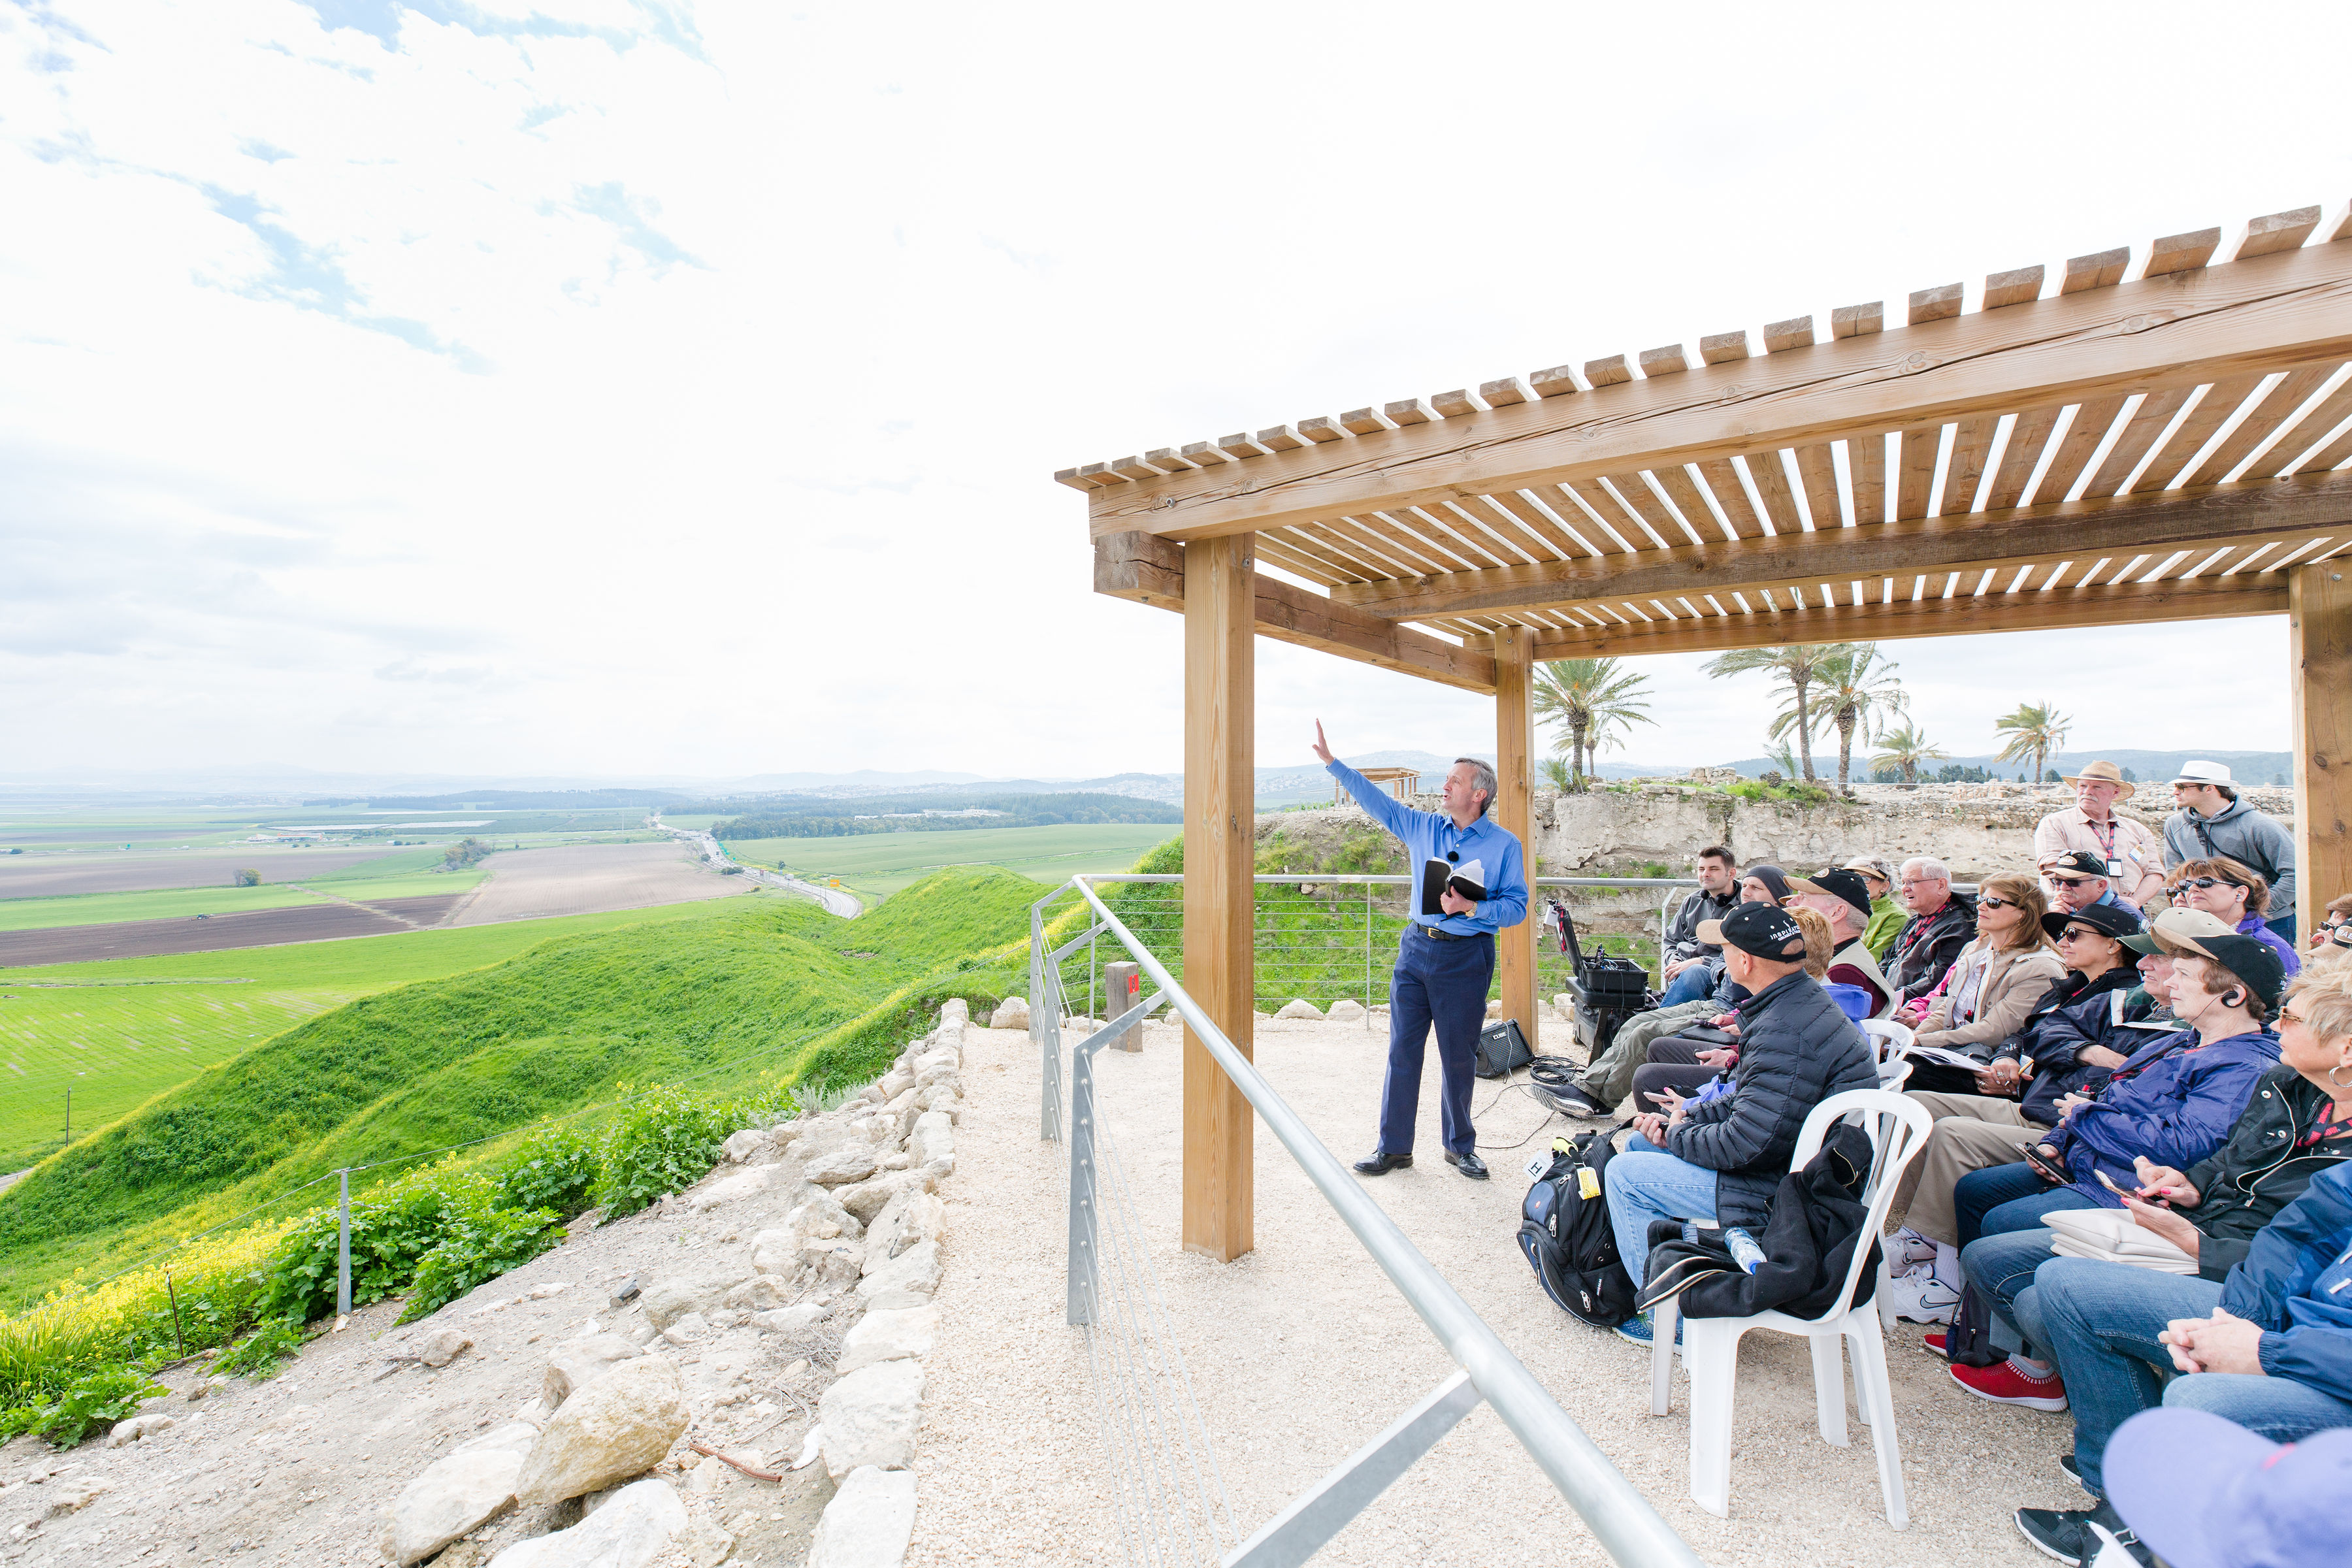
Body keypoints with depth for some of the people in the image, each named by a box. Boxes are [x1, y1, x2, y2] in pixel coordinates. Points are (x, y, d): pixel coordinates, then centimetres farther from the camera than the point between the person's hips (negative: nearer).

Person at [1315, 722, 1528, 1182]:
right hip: (1416, 949, 3)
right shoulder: (1423, 827, 8)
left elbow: (1517, 906, -5)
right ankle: (1394, 1147, 17)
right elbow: (1376, 799, 8)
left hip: (1466, 958, -3)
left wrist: (1471, 908, -21)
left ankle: (1460, 1146, 27)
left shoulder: (1504, 845, -1)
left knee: (1459, 1057, 7)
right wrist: (1331, 761, 3)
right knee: (1403, 1050, 5)